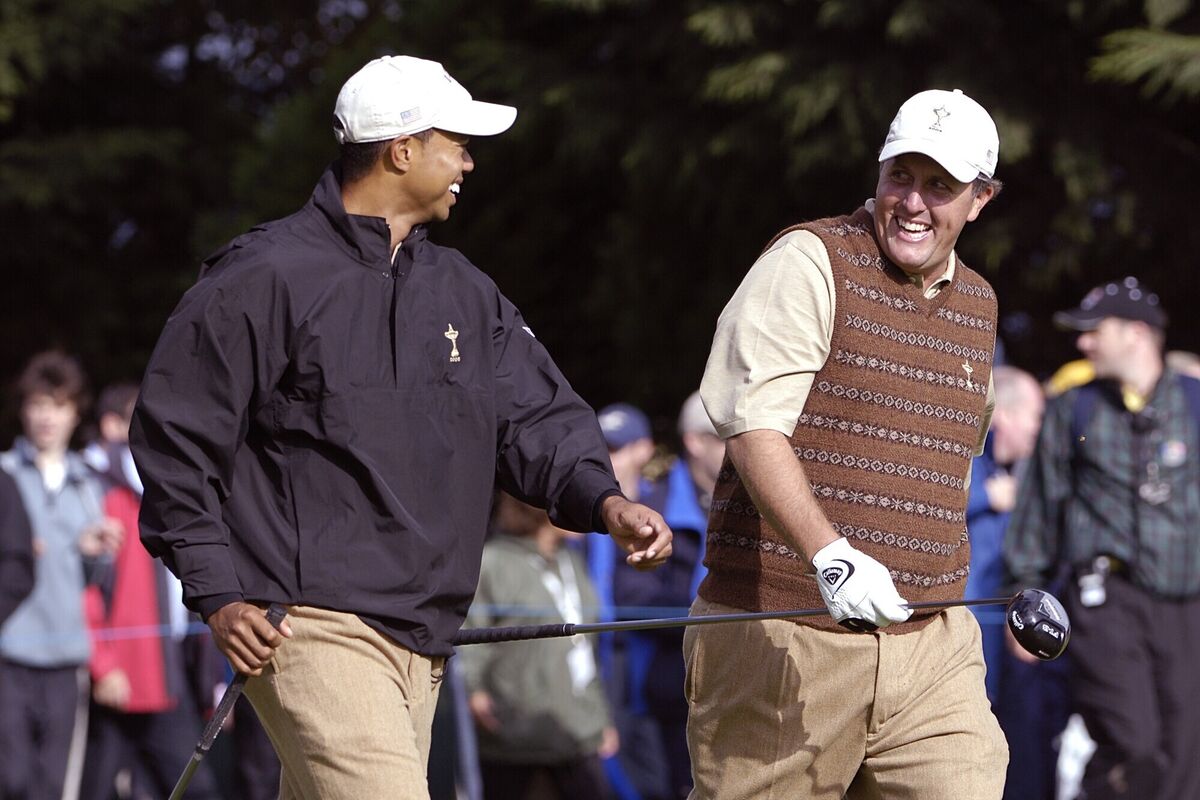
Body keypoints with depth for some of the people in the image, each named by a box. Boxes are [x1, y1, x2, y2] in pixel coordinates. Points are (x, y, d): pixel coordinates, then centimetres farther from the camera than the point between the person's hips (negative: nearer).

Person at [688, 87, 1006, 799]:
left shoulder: (978, 306, 17)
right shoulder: (811, 262, -4)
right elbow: (755, 427, -16)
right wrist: (830, 554, -31)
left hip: (932, 649, 5)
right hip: (784, 639, -5)